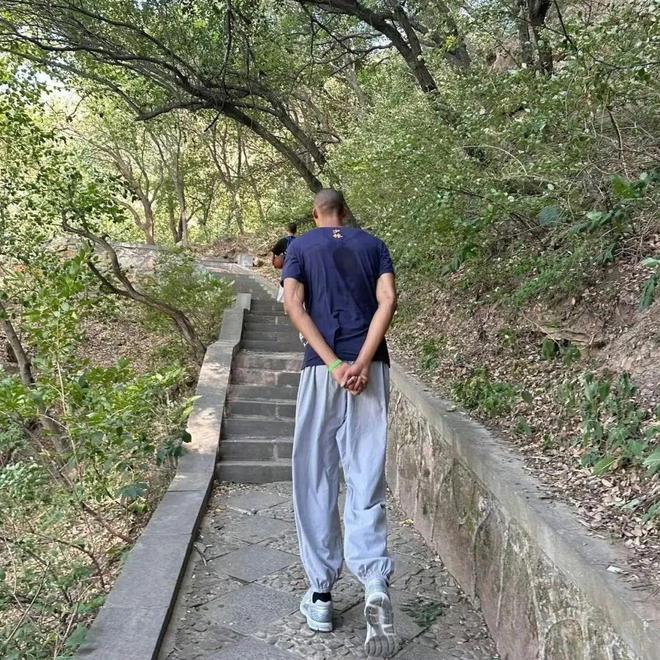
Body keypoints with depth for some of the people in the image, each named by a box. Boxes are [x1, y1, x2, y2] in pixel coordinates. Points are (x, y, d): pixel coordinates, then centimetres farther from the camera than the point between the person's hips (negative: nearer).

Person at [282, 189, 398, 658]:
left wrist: (333, 364, -10)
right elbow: (388, 300, -3)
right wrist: (362, 363, -9)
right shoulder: (373, 244, 14)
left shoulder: (300, 247, 10)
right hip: (372, 368, 2)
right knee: (367, 481, 2)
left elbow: (294, 305, -6)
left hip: (322, 369, -1)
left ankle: (321, 594, 13)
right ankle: (376, 584, -17)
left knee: (316, 482, 8)